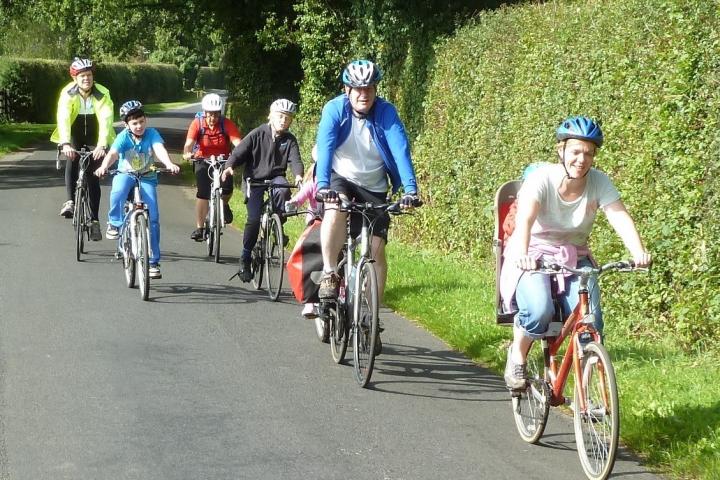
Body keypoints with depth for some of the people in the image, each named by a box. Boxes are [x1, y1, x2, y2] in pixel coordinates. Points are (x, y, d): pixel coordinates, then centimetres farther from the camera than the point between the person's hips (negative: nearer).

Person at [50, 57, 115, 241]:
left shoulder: (103, 95, -23)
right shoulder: (68, 93, -21)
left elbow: (106, 120, -33)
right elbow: (63, 118, -32)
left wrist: (101, 145, -47)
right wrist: (65, 143, -47)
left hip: (95, 137, -1)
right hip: (74, 134, 1)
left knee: (93, 177, -5)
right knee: (71, 160, -29)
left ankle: (94, 220, 1)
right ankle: (71, 201, -21)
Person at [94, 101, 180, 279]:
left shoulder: (151, 134, -12)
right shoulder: (123, 137, -14)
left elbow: (160, 149, -30)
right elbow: (113, 153, -30)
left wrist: (169, 164, -51)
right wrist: (103, 167, -51)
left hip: (147, 179, 1)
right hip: (126, 175, -1)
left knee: (153, 217, -9)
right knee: (118, 191, -38)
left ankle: (153, 262, 0)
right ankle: (114, 223, -13)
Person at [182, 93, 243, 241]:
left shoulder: (226, 124, -16)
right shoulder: (197, 123, -16)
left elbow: (237, 142, -28)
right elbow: (189, 142, -28)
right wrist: (187, 153, -51)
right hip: (203, 161, 0)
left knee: (227, 190, -20)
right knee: (203, 193, -15)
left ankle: (223, 205, 16)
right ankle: (199, 228, -5)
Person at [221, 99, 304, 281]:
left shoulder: (289, 140, -1)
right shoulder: (258, 134, -6)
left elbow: (295, 159, -14)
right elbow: (239, 152, -9)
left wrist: (298, 175, -35)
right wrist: (229, 166, -29)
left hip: (276, 177, 2)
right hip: (255, 179, -2)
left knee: (283, 190, -35)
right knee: (254, 218, -14)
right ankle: (245, 258, 0)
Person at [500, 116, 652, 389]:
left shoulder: (599, 183, -10)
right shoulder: (542, 178, -20)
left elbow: (620, 217, -23)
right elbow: (525, 219, -35)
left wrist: (638, 252, -43)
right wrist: (521, 254, -55)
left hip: (574, 258, 3)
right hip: (534, 257, -3)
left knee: (591, 321, -19)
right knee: (539, 312, -29)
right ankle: (517, 356, 2)